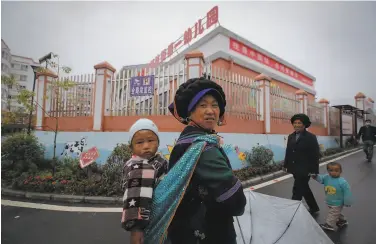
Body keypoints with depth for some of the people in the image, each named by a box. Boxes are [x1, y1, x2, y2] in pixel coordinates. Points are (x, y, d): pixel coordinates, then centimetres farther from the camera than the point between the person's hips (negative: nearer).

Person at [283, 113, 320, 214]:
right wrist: (286, 164, 10)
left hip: (304, 170, -7)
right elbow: (288, 152, 12)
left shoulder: (311, 137, -10)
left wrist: (314, 171, -15)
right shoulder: (291, 137, 8)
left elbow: (315, 155, -12)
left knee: (297, 191, -5)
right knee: (304, 189, 21)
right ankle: (314, 208, 41)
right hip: (295, 169, 7)